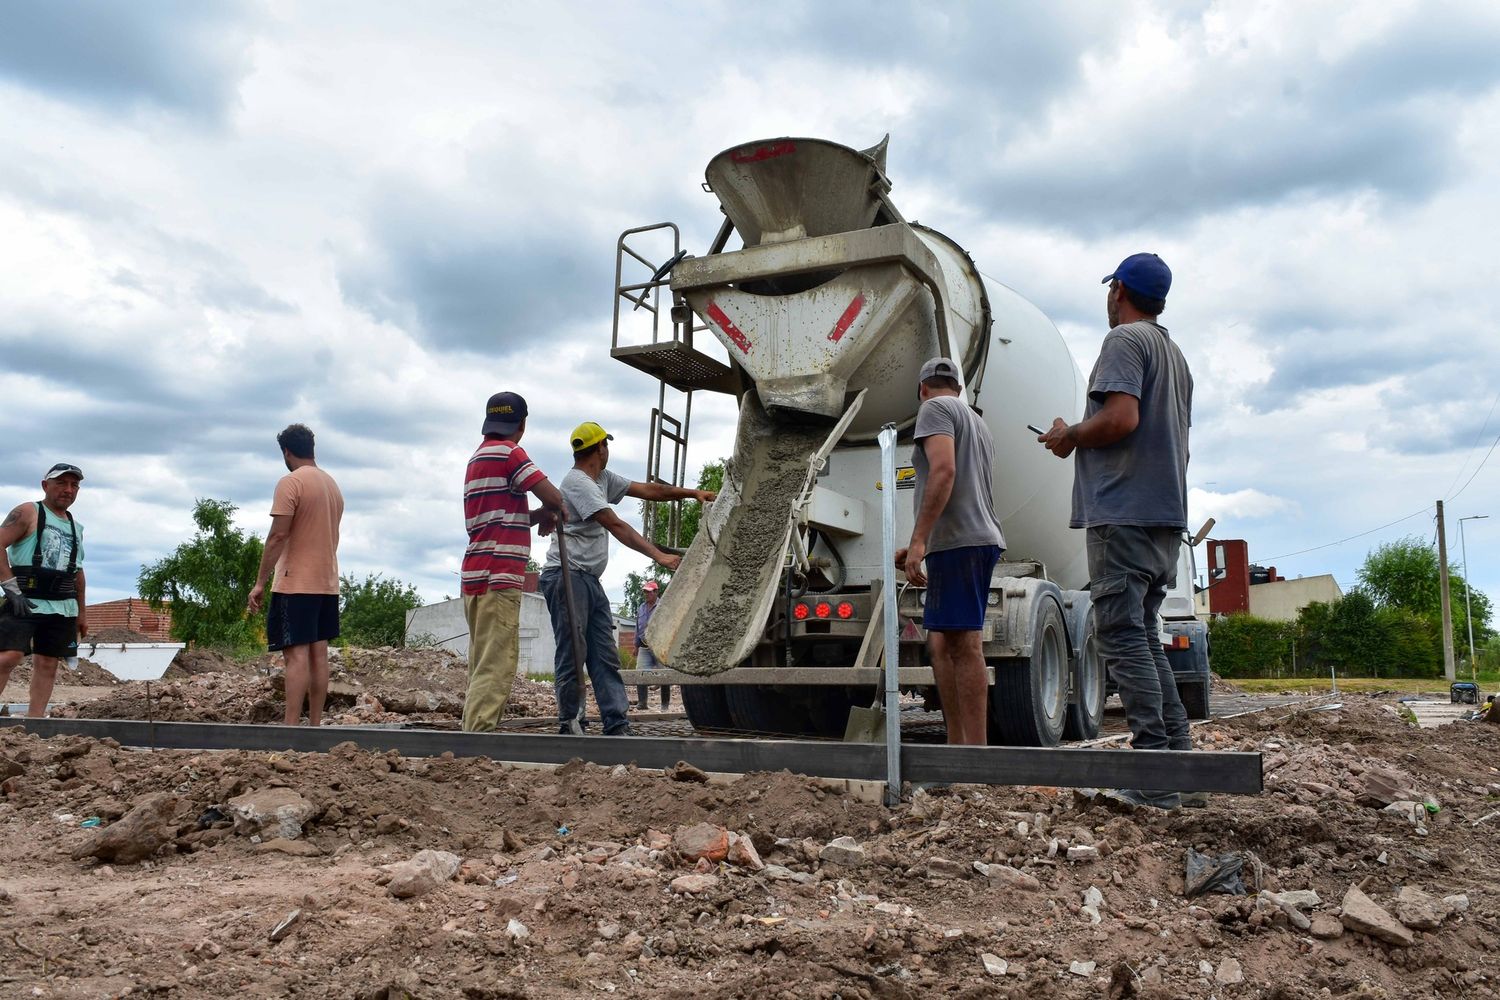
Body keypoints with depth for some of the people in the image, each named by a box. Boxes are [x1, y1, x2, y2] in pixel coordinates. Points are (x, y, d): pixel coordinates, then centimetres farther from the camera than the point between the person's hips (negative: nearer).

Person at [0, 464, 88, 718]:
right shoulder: (28, 513, 0)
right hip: (25, 601, -6)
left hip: (63, 608, 6)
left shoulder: (75, 526, 19)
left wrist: (82, 612, 22)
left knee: (47, 664, 3)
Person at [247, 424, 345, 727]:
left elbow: (277, 536, -16)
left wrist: (260, 583, -13)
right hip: (327, 583, 8)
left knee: (296, 654, -10)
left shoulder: (290, 483, -11)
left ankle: (292, 728, -12)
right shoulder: (333, 485, 15)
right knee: (319, 653, 8)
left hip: (295, 583, -8)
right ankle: (315, 724, 11)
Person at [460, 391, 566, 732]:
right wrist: (548, 514, 8)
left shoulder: (478, 456, 23)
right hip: (499, 576, -9)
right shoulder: (508, 452, -6)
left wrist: (539, 516, 13)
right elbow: (554, 497, -13)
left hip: (477, 575, 9)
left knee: (483, 663, 10)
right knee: (496, 665, -11)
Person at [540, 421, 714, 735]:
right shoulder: (577, 482, -13)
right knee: (572, 656, -5)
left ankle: (617, 727, 2)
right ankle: (569, 725, 3)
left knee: (605, 657, 3)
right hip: (567, 576, -10)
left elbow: (648, 490, 21)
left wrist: (692, 493, 17)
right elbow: (616, 526, -20)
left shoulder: (603, 479, 17)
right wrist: (659, 555, -24)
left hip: (591, 580, 10)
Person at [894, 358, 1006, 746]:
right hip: (980, 539, 9)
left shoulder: (935, 408, -1)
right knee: (941, 642, 11)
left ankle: (977, 751, -13)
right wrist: (920, 547, 30)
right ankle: (956, 744, 11)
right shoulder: (977, 423, 28)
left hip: (958, 542, -9)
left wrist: (919, 539, -22)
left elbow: (944, 471, -18)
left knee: (964, 644, -12)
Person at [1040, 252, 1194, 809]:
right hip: (1167, 515, 10)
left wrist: (1070, 437, -4)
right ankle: (1179, 756, 12)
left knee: (1123, 638, -10)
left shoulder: (1125, 340, -6)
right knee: (1143, 636, 14)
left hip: (1124, 513, -10)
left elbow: (1120, 417, -21)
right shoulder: (1175, 355, 24)